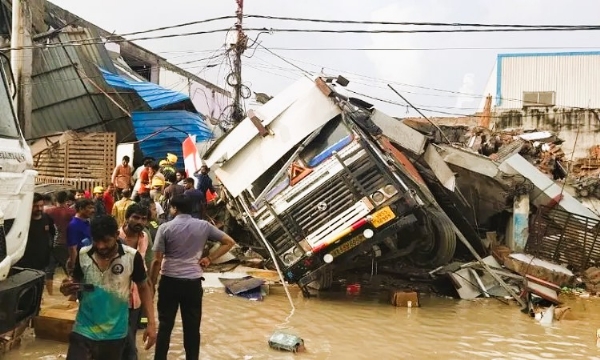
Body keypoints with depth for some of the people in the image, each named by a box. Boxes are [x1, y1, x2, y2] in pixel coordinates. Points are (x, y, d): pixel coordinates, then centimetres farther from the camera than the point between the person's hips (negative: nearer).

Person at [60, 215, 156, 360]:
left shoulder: (132, 257, -13)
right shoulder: (83, 255, -7)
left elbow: (143, 288, 0)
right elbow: (75, 283, 8)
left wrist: (151, 322, -6)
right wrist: (67, 288, -16)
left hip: (115, 334, -1)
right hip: (84, 331, 1)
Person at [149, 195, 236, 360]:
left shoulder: (165, 228, -5)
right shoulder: (204, 226, 1)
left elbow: (157, 260, -6)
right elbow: (229, 242, 4)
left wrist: (151, 284, 4)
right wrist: (209, 258, 4)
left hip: (169, 281, -1)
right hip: (193, 282, 1)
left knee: (165, 325, 9)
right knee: (192, 327, 9)